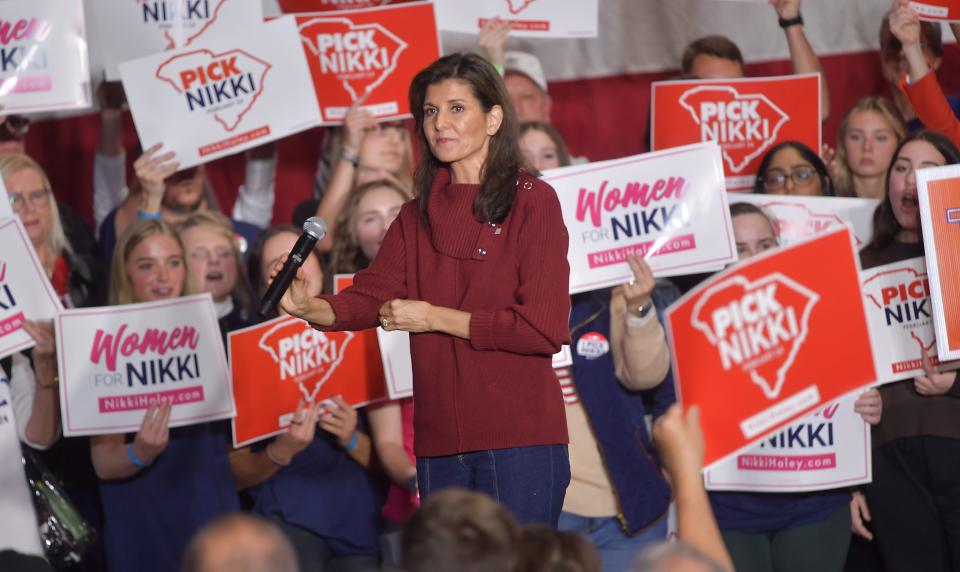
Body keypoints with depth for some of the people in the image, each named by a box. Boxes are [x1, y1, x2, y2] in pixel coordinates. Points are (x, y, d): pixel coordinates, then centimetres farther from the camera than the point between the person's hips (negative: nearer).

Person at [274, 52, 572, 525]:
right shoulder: (418, 215, 15)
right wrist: (312, 308, -18)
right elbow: (373, 293, 3)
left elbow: (544, 328, -11)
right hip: (441, 445, 6)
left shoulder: (532, 202, -4)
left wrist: (435, 317, -11)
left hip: (519, 442, -6)